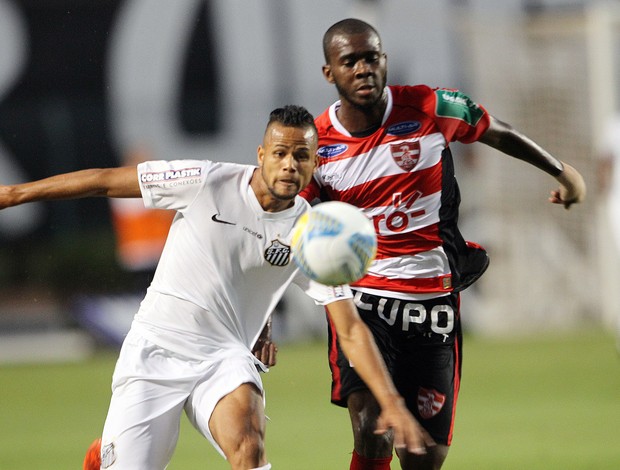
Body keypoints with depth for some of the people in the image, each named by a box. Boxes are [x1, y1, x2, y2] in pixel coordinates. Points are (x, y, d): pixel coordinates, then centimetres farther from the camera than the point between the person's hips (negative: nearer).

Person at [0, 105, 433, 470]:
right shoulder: (207, 183, -10)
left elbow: (351, 330, -5)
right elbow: (106, 181, -2)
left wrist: (392, 403, -16)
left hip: (225, 359, 1)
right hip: (155, 349, -1)